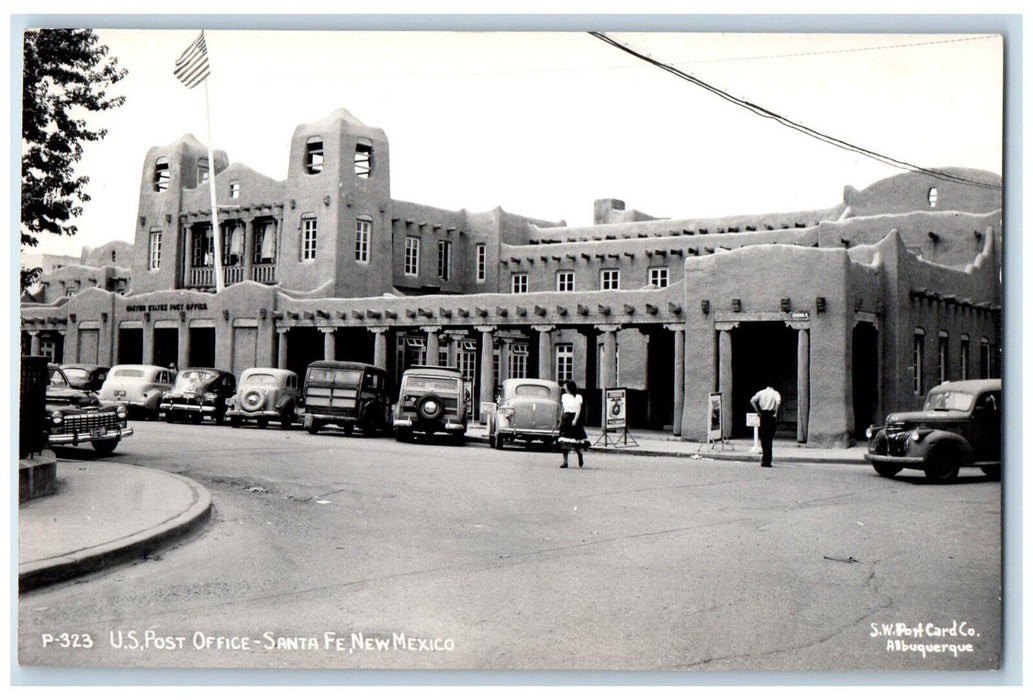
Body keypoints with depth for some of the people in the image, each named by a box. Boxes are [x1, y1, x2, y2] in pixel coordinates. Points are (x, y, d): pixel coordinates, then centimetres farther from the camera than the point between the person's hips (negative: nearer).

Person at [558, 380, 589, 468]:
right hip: (565, 419, 3)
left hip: (575, 419, -3)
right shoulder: (564, 396, 13)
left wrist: (575, 420, -21)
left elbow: (579, 409, -8)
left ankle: (580, 454, 28)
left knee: (576, 440, -2)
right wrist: (560, 419, 17)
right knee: (564, 442, -4)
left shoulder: (578, 397, 0)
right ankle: (565, 462, -3)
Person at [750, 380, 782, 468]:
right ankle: (767, 461, -1)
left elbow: (752, 400, -4)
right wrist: (776, 413, -13)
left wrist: (758, 411, 2)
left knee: (763, 437, 10)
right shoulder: (776, 393, 0)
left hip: (763, 415, 2)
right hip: (771, 415, -2)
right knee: (770, 438, 2)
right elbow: (778, 402, -20)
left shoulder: (761, 392, 7)